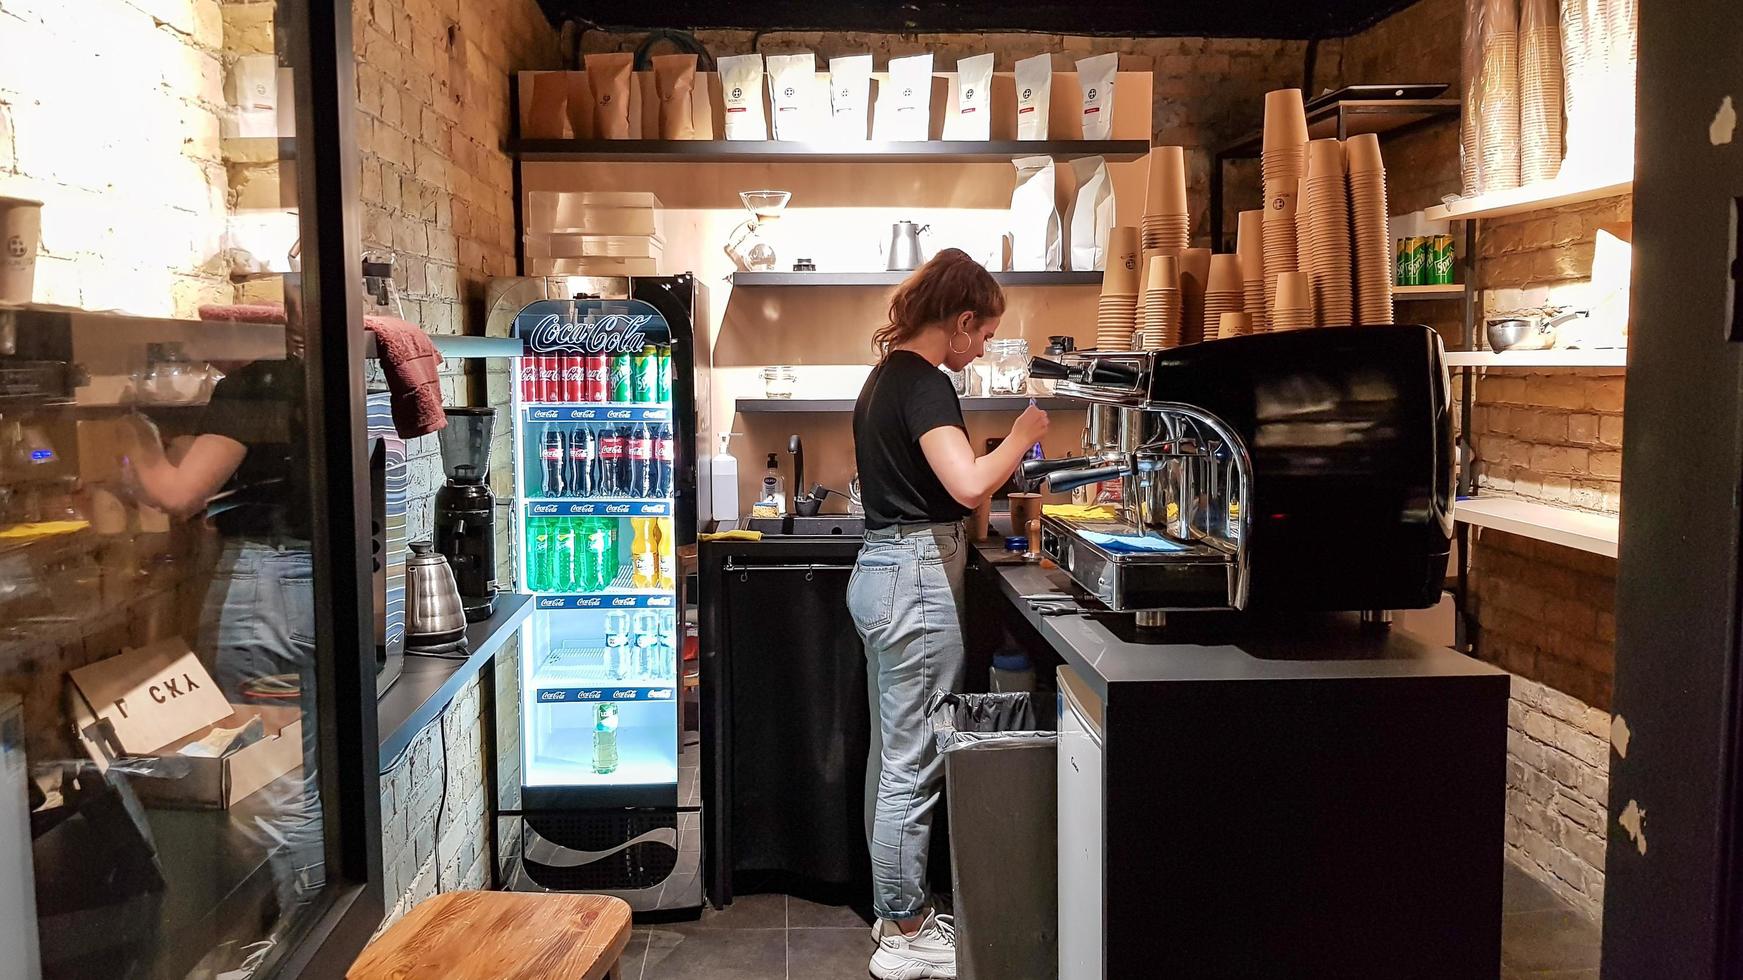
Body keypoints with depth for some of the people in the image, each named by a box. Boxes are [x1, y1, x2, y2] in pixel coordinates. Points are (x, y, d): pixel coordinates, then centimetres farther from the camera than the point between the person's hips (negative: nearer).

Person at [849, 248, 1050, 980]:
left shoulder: (885, 377, 15)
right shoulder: (925, 384, -15)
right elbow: (969, 483, -28)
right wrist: (1024, 434, -11)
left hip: (879, 570, 10)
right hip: (917, 579, -10)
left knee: (892, 754, 17)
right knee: (914, 764, -1)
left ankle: (895, 910, 29)